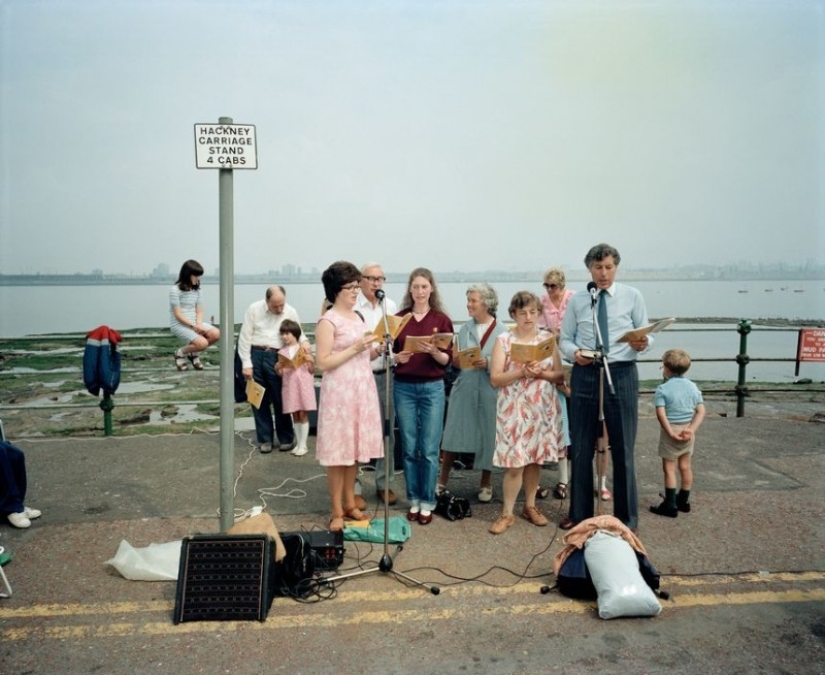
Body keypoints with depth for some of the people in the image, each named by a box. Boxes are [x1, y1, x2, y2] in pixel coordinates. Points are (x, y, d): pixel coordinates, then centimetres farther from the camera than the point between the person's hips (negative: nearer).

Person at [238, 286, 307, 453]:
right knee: (259, 399, 8)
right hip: (255, 355, 0)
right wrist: (246, 363, -4)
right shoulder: (254, 309, -2)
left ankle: (286, 438, 14)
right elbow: (244, 337, 0)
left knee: (280, 399, 0)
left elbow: (297, 332, 17)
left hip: (277, 358, 0)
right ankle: (265, 439, 20)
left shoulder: (291, 312, 2)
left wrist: (304, 341, -7)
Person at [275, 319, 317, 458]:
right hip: (289, 386, 3)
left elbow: (312, 371, -1)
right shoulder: (282, 352, 5)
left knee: (303, 414, -2)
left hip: (303, 385, -3)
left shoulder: (304, 349, -2)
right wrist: (277, 368, -12)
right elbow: (280, 373, 8)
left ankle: (303, 445, 4)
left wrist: (311, 362, -19)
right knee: (295, 415, 8)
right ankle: (298, 443, 18)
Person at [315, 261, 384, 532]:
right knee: (338, 452, 0)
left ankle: (349, 503, 26)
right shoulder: (328, 321, -10)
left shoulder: (357, 316, 13)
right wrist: (354, 349, -19)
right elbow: (323, 363, -16)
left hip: (362, 389, 7)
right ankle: (337, 511, 11)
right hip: (340, 391, -7)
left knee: (354, 449, 13)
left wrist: (375, 351, 2)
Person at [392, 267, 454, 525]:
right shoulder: (399, 318, 3)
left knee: (429, 449, 1)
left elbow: (448, 360, -1)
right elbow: (390, 353, 6)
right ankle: (413, 500, 21)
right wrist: (398, 357, -15)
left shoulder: (442, 320, 0)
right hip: (403, 387, 1)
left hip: (432, 388, -1)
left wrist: (434, 351, -20)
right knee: (409, 448, 8)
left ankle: (427, 502, 15)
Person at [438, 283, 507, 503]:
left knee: (487, 436, 6)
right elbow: (454, 360, 10)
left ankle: (486, 483, 23)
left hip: (489, 390, -2)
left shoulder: (501, 331, -2)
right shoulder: (464, 328, 9)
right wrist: (457, 359, -12)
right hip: (463, 388, 3)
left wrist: (487, 363, -19)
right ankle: (442, 480, 14)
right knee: (453, 433, 1)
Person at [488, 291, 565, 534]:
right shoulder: (504, 340, -2)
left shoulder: (548, 338, 5)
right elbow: (495, 378, -7)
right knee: (514, 462, -3)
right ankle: (507, 513, 10)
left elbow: (560, 375, 4)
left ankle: (530, 506, 27)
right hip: (514, 409, -3)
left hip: (543, 408, 3)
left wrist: (541, 372, -14)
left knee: (535, 458, 10)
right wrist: (523, 372, -19)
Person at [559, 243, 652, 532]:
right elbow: (565, 339, 10)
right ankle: (579, 513, 26)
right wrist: (574, 353, -12)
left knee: (623, 448, 5)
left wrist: (643, 343, -18)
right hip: (585, 374, 2)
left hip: (621, 374, -1)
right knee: (581, 448, 9)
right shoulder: (577, 300, 7)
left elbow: (646, 335, 5)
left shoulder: (632, 296, 4)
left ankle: (627, 517, 22)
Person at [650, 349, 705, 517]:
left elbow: (661, 414, -20)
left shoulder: (662, 389, -12)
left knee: (669, 468, 2)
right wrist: (692, 429, -6)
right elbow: (701, 411, -1)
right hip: (688, 431, 6)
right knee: (685, 466, 16)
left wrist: (671, 433, -16)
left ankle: (670, 505, 5)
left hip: (671, 431, -6)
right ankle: (684, 501, 27)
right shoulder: (693, 387, 4)